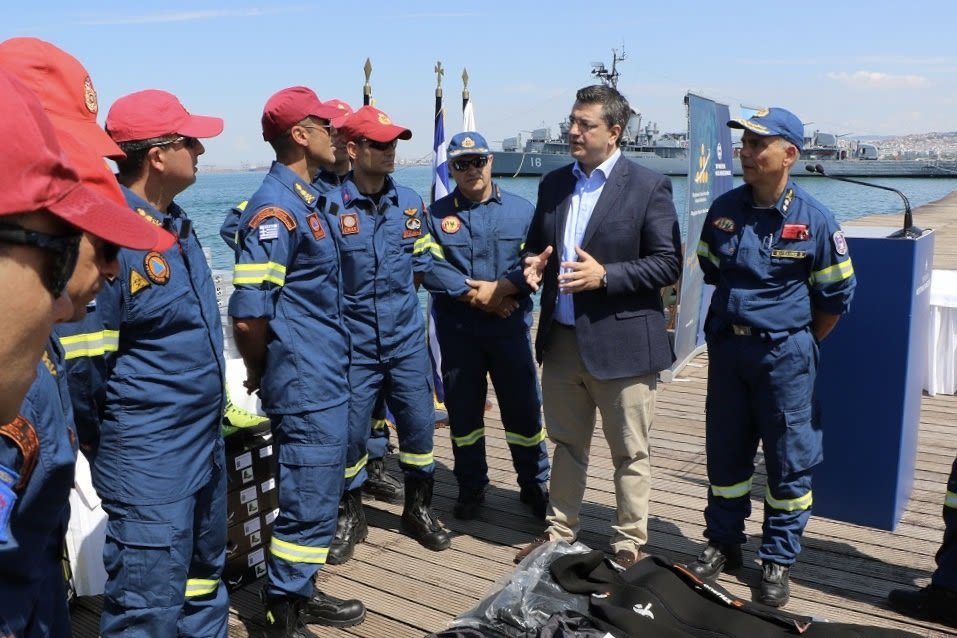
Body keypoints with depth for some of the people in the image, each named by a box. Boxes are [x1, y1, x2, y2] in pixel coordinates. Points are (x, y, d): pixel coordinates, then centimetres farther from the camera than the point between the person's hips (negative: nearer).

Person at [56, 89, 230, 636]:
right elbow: (81, 362, -19)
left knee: (203, 581, 23)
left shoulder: (176, 222, 8)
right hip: (149, 464, -9)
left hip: (204, 444, 9)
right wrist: (107, 444, -5)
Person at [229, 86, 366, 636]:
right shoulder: (276, 208, -18)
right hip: (305, 384, -9)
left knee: (320, 492, 19)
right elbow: (248, 315, -21)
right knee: (308, 500, 1)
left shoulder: (306, 198, 12)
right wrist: (260, 374, -5)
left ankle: (300, 592, 35)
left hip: (325, 378, 9)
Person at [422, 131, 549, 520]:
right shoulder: (436, 214, 3)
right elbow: (432, 268, -9)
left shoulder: (521, 210, 4)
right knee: (463, 413, 11)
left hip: (510, 328, 0)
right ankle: (471, 488, 27)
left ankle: (535, 485, 22)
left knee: (524, 410, 5)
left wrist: (498, 288, -18)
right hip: (457, 331, 1)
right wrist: (477, 296, -15)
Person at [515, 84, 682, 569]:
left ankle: (629, 543, 25)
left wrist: (605, 275, -21)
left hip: (621, 342, -5)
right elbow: (535, 245, 18)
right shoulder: (553, 184, 8)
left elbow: (667, 264, -10)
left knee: (630, 452, 9)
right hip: (561, 339, 5)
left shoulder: (648, 187, -8)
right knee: (566, 444, 18)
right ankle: (561, 530, 34)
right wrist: (534, 265, -5)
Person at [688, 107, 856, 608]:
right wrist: (732, 326, 12)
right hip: (726, 347, 4)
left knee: (789, 460, 6)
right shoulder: (723, 210, 1)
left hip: (784, 355, -4)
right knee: (724, 452, 12)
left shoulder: (813, 220, -10)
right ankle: (723, 543, 29)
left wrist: (799, 345, 6)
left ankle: (778, 561, 21)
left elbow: (836, 295, 0)